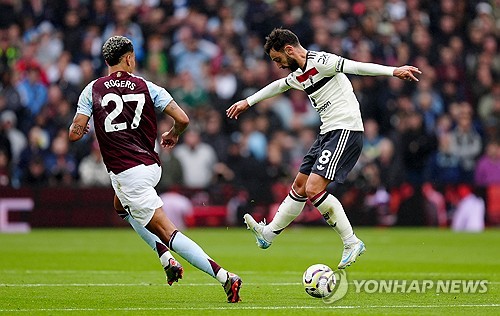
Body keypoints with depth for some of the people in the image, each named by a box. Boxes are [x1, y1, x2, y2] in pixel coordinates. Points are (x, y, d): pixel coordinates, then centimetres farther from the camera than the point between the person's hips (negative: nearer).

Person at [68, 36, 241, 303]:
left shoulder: (92, 90, -1)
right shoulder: (146, 87, 4)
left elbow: (75, 133, -5)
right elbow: (182, 119, -2)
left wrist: (79, 128, 20)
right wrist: (174, 135, 21)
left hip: (127, 174, -5)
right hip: (151, 165, 5)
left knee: (166, 231, -10)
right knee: (123, 206, 35)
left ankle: (224, 277, -23)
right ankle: (167, 259, 22)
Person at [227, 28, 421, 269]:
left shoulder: (320, 62, -12)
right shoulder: (298, 76, 17)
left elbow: (355, 66, -24)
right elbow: (278, 86, 38)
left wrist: (393, 71, -36)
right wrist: (248, 102, 51)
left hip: (346, 131, -9)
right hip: (328, 132, 9)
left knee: (314, 189, -16)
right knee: (300, 186, 16)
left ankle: (352, 243, -10)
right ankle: (269, 234, 26)